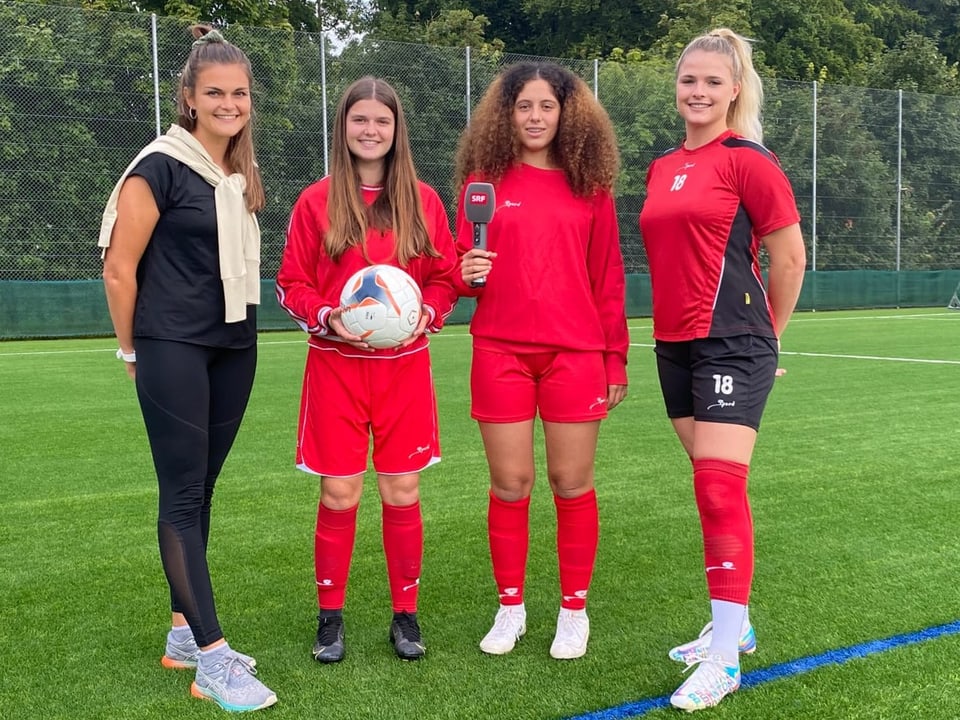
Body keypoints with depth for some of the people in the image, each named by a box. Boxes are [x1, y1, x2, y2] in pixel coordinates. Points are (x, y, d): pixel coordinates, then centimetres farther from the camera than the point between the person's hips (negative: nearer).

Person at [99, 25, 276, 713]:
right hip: (173, 348, -7)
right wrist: (133, 348, 1)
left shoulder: (242, 176, 11)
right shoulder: (161, 167, -10)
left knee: (199, 490, 12)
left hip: (234, 347, 7)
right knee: (183, 493, -5)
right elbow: (119, 269, -9)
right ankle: (212, 659, -3)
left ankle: (184, 632, 23)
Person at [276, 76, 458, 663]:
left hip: (405, 365, 1)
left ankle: (406, 615, 19)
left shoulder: (423, 201, 5)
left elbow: (446, 278, 8)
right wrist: (325, 318, -15)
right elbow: (291, 283, 3)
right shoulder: (316, 202, 1)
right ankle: (331, 616, 18)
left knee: (402, 492, 6)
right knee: (340, 493, 3)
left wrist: (425, 314, -11)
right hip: (336, 364, -1)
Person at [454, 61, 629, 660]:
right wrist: (467, 273, -14)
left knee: (572, 484, 4)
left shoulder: (589, 184, 6)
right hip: (500, 352, 0)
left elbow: (608, 276, 7)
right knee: (510, 484, 5)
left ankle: (574, 611, 19)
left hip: (575, 352, 0)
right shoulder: (484, 179, 6)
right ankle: (511, 608, 21)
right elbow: (461, 262, 10)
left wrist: (616, 357, 5)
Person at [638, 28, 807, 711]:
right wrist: (673, 326, 16)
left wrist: (767, 335, 3)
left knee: (719, 489, -11)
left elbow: (790, 257, -6)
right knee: (712, 487, 13)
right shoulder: (662, 168, 14)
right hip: (675, 345, 7)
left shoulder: (748, 160, -7)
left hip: (731, 344, -7)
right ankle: (732, 625, 26)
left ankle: (724, 659, -4)